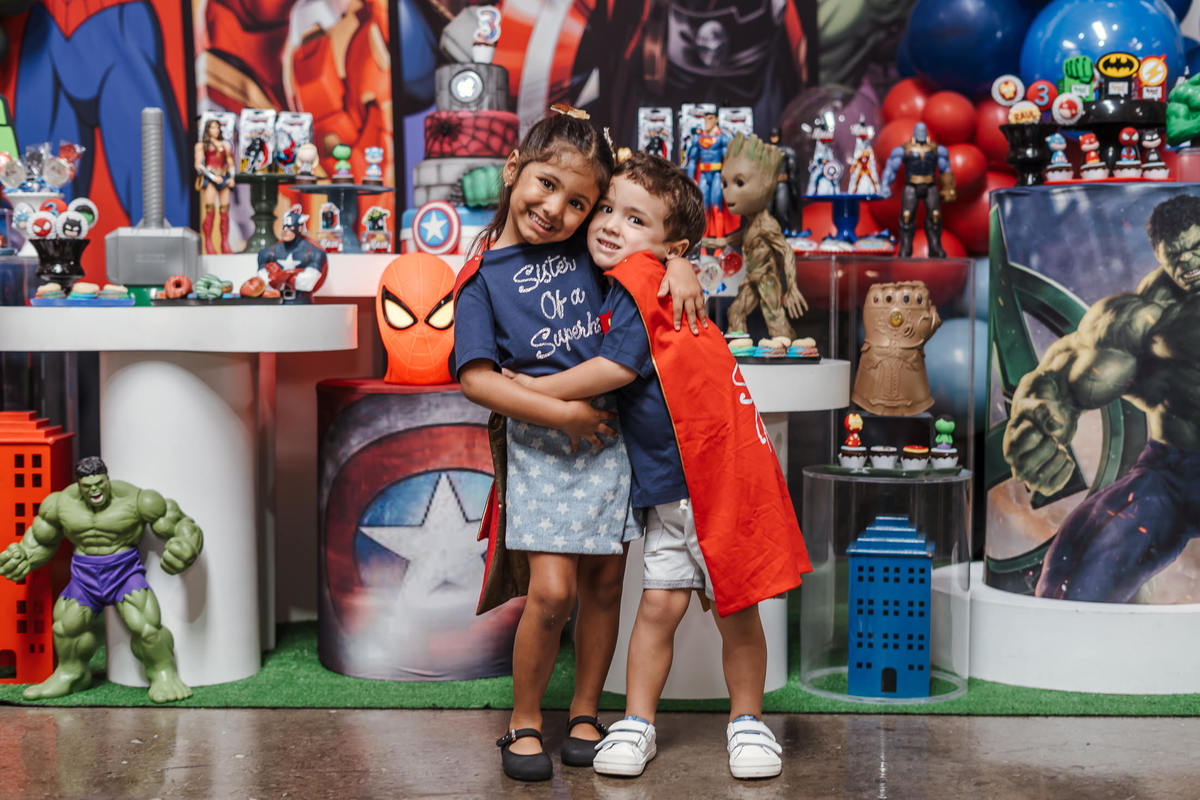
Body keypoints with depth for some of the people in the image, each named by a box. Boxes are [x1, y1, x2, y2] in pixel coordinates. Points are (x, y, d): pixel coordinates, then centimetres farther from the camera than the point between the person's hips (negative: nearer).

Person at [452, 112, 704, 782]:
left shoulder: (589, 248, 5)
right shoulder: (484, 275, -4)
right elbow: (477, 377, -11)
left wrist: (679, 264, -4)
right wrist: (564, 414, -15)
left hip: (608, 432, 4)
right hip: (540, 443, -4)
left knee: (605, 580, 9)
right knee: (552, 590, -11)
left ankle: (585, 715, 26)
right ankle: (525, 721, 11)